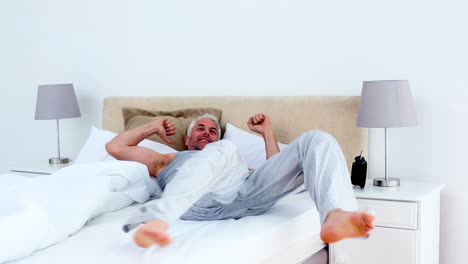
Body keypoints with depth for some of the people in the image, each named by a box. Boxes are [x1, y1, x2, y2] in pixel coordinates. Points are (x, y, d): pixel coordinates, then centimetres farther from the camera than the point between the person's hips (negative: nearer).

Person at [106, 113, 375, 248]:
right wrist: (153, 126, 43)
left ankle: (336, 217, -44)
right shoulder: (168, 160, 41)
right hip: (196, 200, -3)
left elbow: (273, 173, 35)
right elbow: (115, 147, 39)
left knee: (317, 140, -11)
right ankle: (156, 220, -59)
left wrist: (268, 133, 39)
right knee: (222, 150, -37)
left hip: (246, 191, 3)